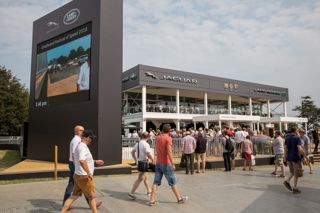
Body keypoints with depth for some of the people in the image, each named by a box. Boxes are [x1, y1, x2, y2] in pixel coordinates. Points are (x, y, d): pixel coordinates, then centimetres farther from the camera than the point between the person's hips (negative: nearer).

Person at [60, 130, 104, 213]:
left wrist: (95, 161, 24)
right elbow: (82, 161, -38)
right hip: (84, 177, -9)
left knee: (74, 196, 15)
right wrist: (89, 173, -30)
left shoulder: (79, 146, 12)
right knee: (92, 197, 7)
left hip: (78, 175, 9)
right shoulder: (83, 147, -21)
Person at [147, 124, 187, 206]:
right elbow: (169, 152, -22)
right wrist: (173, 164, -20)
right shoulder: (168, 138, -14)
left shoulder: (157, 138, 7)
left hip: (158, 163, 6)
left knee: (156, 182, 7)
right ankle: (179, 198, 20)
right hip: (166, 163, -6)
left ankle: (152, 200, 5)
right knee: (172, 182, 7)